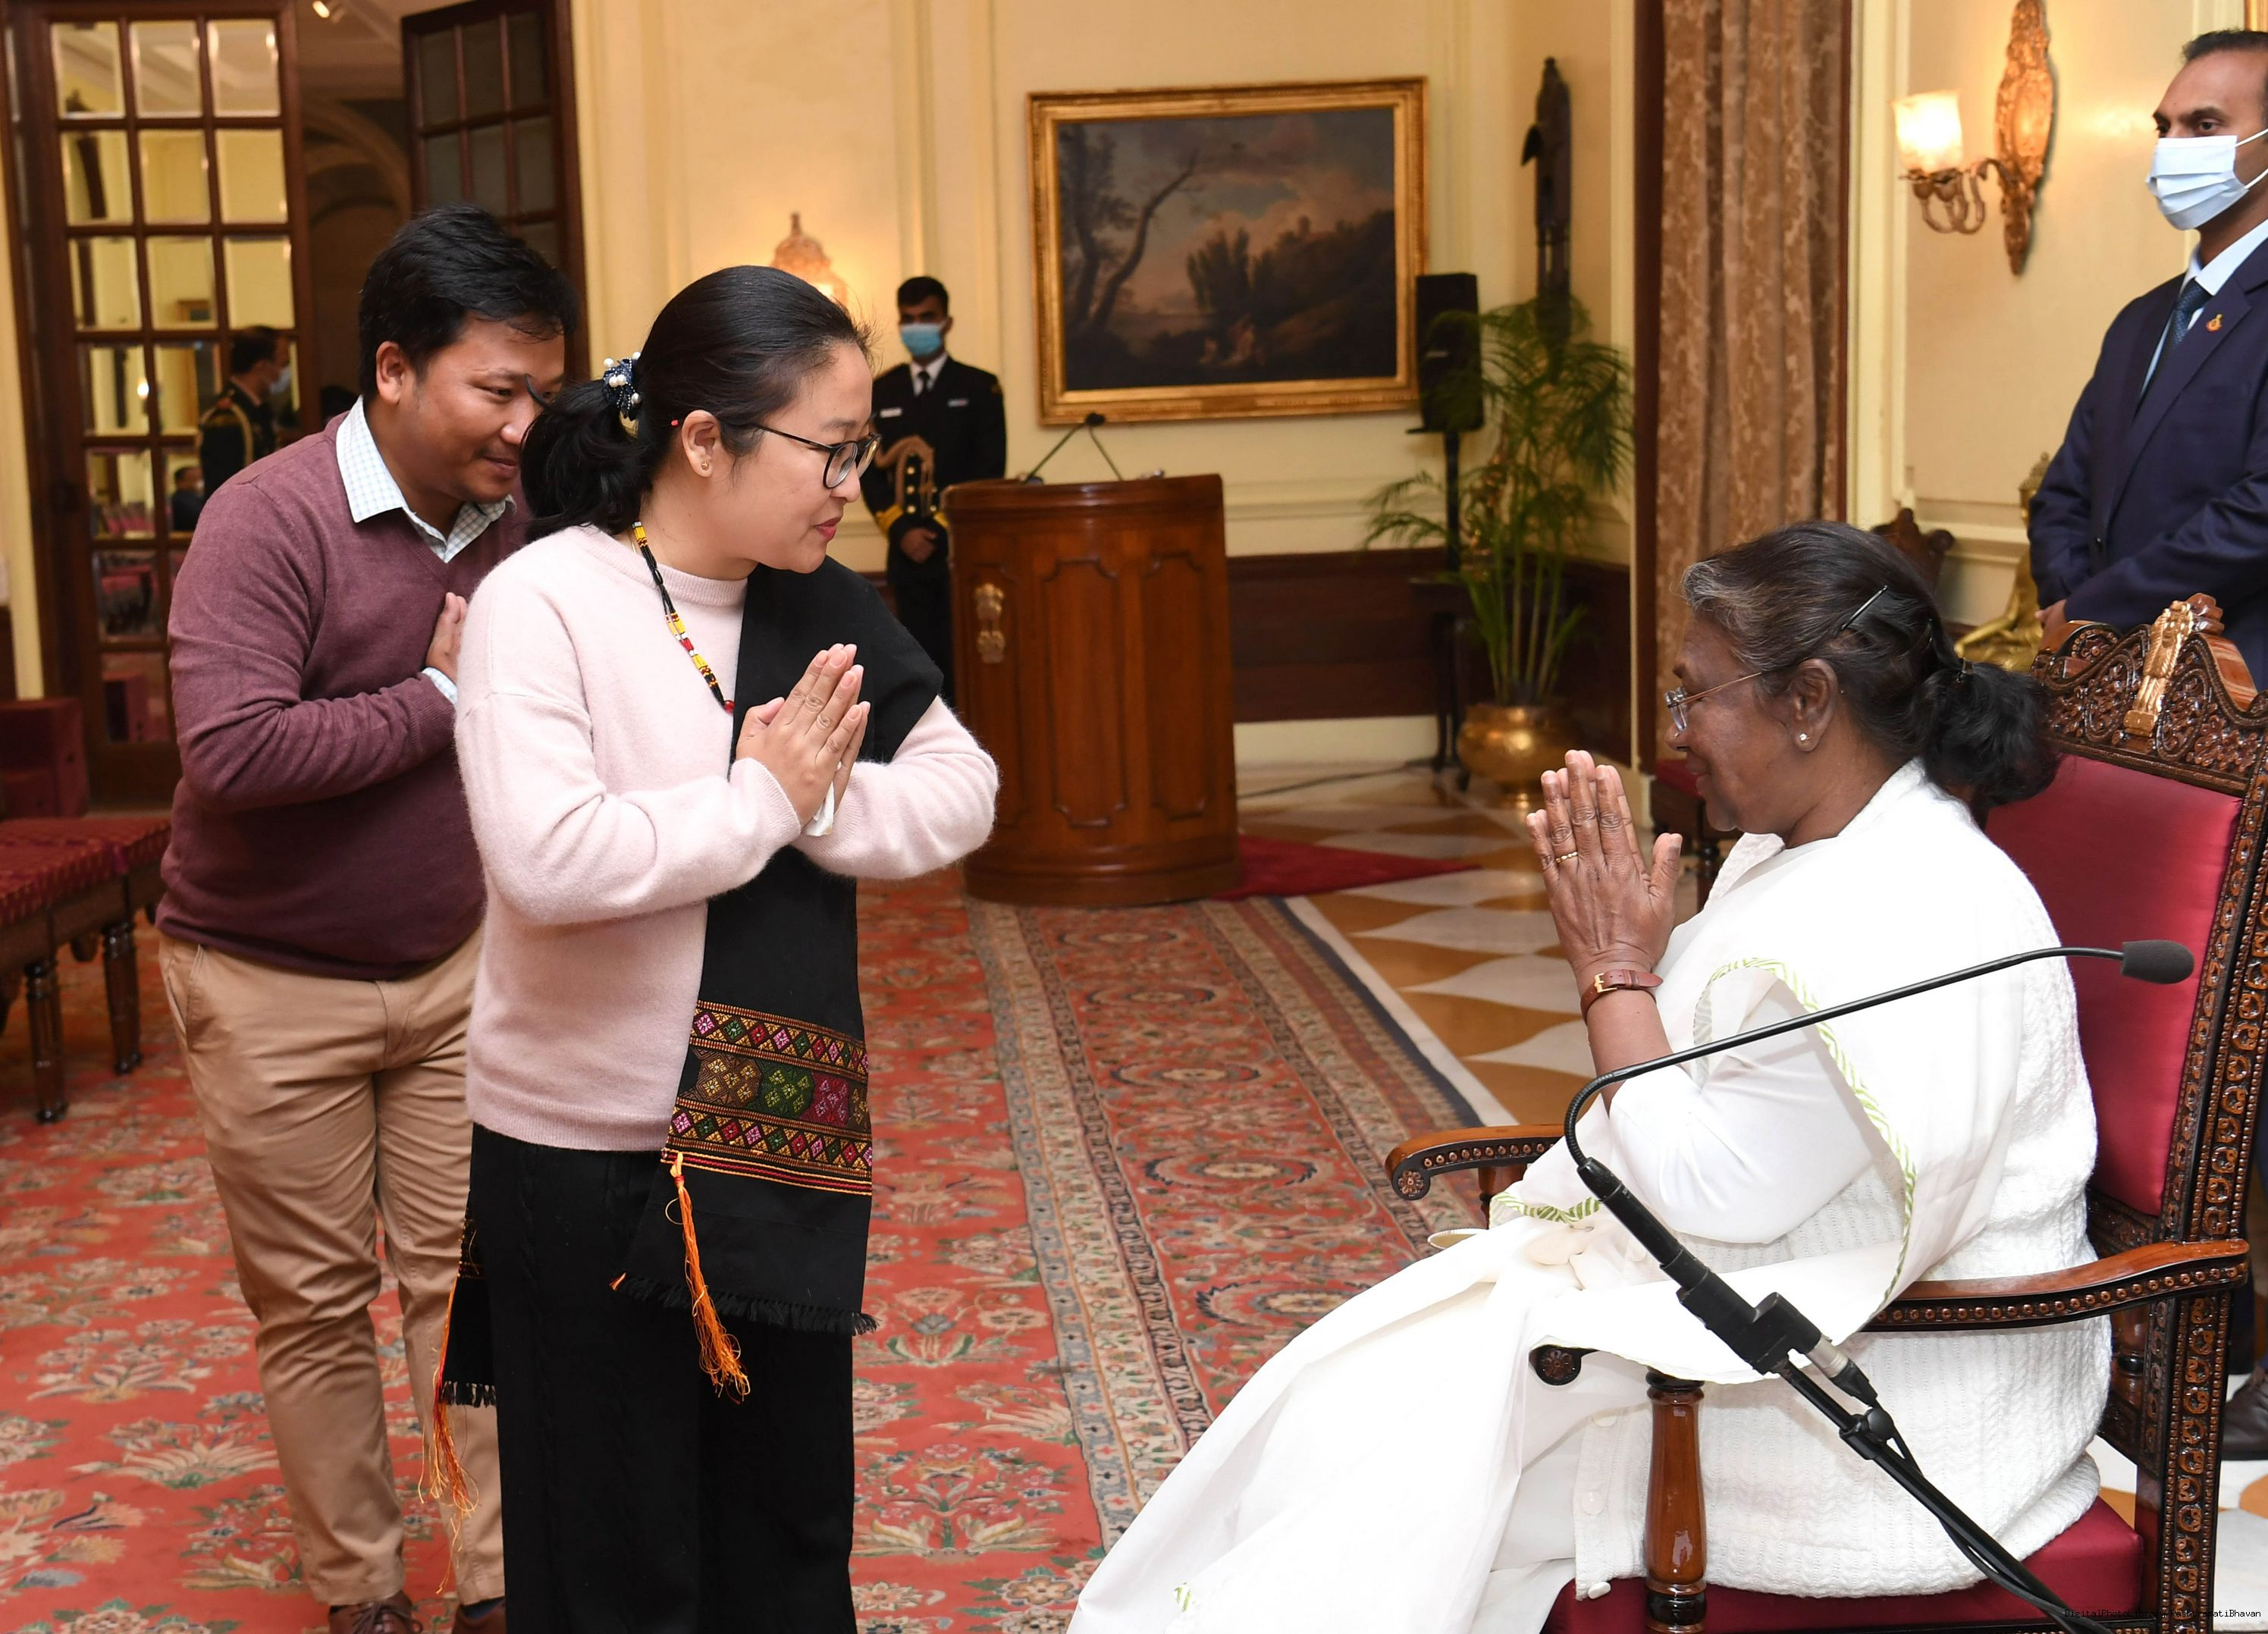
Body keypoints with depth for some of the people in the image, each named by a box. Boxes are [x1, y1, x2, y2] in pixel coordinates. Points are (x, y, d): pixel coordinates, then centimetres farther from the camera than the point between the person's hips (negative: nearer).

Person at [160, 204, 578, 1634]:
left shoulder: (513, 520, -3)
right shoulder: (270, 522, -20)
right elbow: (230, 753, -31)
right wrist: (439, 698, -21)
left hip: (454, 964, 4)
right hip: (275, 981, -4)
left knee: (471, 1275, 8)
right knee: (315, 1303, 9)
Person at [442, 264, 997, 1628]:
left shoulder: (826, 611, 1)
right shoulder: (544, 603, -16)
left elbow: (963, 793, -1)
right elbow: (547, 861, -30)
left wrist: (824, 799, -20)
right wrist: (764, 798, -19)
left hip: (784, 1141, 5)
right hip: (587, 1156, -5)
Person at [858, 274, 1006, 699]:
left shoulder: (979, 388, 5)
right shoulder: (881, 390, 13)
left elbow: (990, 470, -2)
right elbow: (869, 469, 9)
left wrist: (943, 527, -10)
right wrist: (900, 530, -5)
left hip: (964, 549, -2)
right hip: (908, 551, 2)